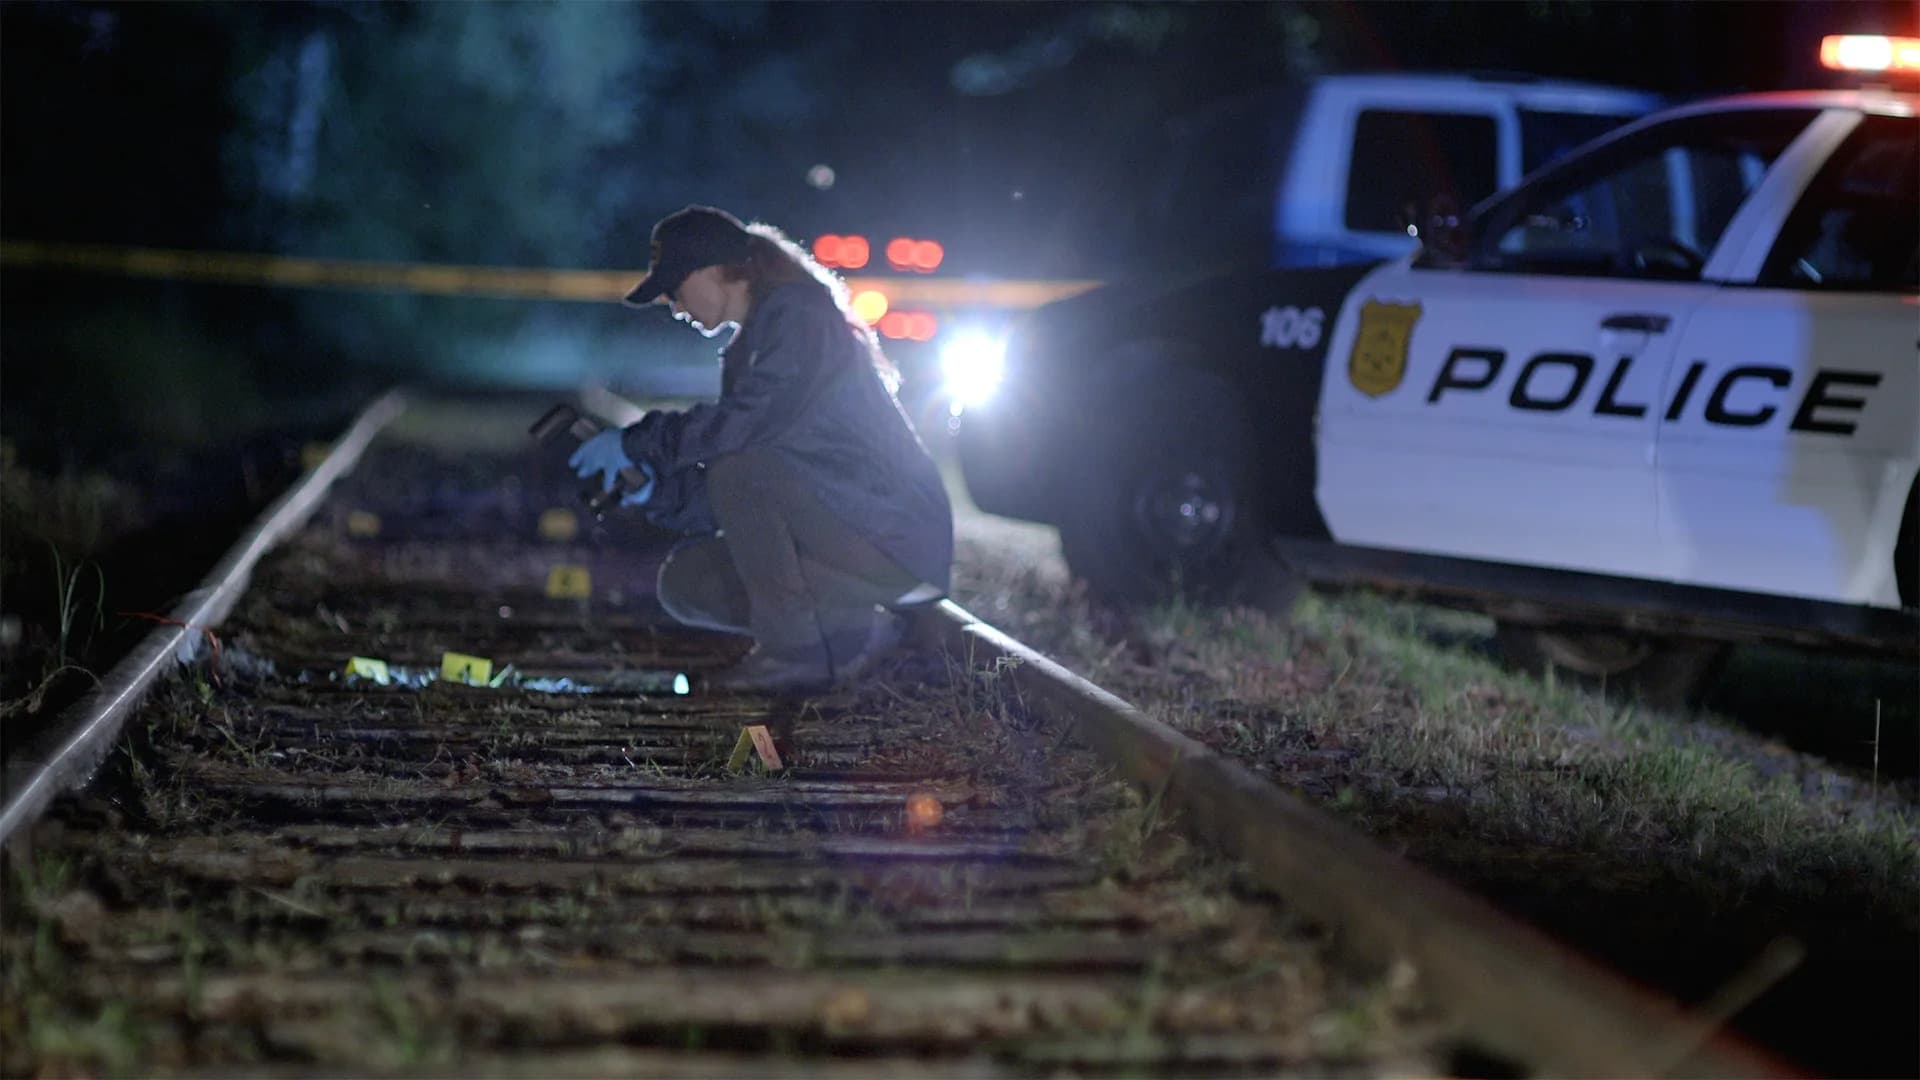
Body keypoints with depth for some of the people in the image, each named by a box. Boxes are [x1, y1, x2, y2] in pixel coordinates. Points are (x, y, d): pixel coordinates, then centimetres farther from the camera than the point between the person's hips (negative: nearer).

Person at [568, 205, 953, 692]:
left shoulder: (798, 313, -12)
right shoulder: (747, 347, 17)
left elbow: (752, 422, -26)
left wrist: (639, 440, -17)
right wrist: (659, 487, 0)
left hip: (893, 539, -10)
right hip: (841, 533, 10)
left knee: (740, 470, -27)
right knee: (685, 583, 4)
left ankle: (795, 650, -17)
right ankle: (853, 629, 3)